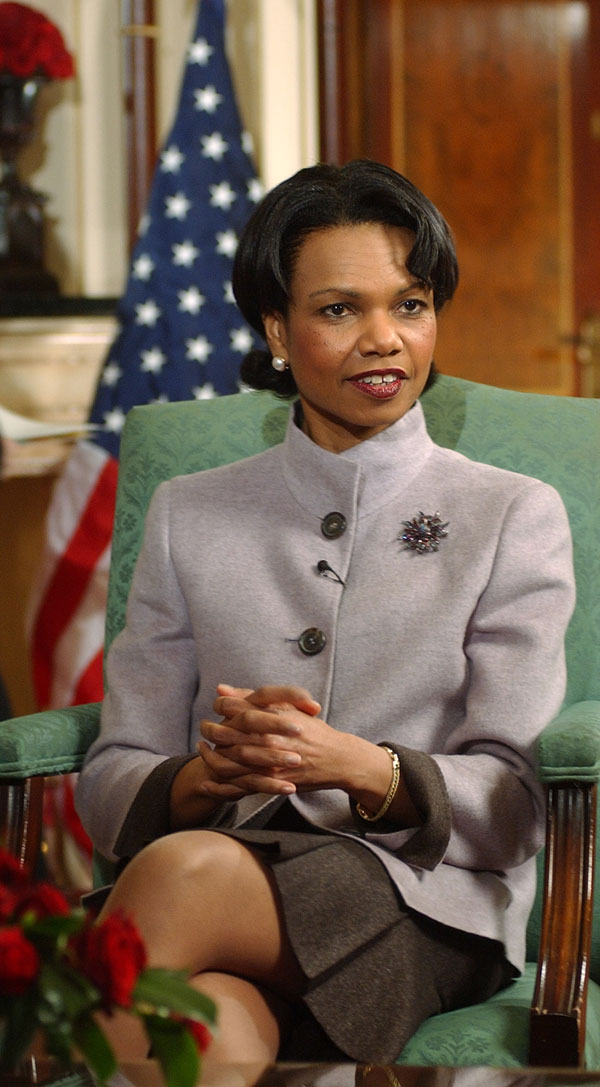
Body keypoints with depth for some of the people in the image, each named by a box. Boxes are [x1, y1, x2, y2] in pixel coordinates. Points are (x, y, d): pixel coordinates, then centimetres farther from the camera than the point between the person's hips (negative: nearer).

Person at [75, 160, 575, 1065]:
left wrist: (362, 768, -18)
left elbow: (511, 808, 3)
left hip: (423, 900, -1)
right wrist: (209, 774, -12)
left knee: (186, 871, -34)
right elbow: (110, 787, 12)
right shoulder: (188, 516, 18)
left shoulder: (514, 517, 11)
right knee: (205, 1018, -39)